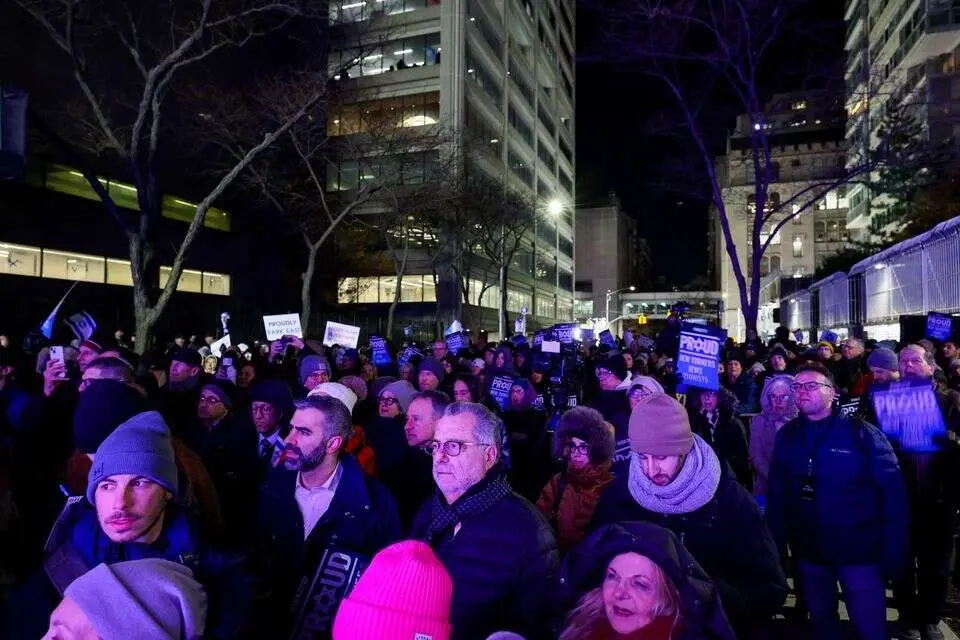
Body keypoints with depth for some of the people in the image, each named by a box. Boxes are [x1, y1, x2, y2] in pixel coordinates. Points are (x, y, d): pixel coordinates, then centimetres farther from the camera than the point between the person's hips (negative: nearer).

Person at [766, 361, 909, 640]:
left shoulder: (861, 433, -10)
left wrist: (893, 553, -12)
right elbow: (776, 495, 2)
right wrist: (776, 547, 1)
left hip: (859, 551, -3)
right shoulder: (786, 436, -1)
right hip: (808, 553, 3)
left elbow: (892, 494, -10)